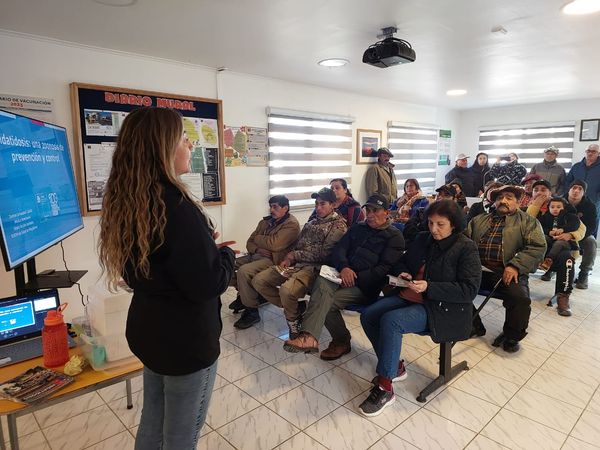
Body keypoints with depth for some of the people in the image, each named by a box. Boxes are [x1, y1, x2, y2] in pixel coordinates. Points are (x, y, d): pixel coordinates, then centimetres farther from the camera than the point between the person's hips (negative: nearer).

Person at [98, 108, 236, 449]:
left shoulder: (126, 200, -1)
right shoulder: (175, 205, -27)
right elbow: (208, 284, -26)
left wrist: (205, 245, 3)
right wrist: (226, 254, -8)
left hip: (148, 329, 8)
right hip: (186, 338, -8)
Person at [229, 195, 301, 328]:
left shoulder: (292, 224, -8)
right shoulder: (266, 221, 17)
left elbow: (274, 245, -20)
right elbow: (250, 242, 16)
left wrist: (257, 238, -2)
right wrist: (256, 249, -8)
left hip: (272, 260, -9)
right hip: (255, 255, 9)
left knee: (243, 271, -30)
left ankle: (251, 312, -13)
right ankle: (244, 294, 14)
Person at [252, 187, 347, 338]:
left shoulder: (338, 226, -5)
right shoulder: (311, 223, 21)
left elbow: (323, 254, -14)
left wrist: (294, 255, -9)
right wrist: (288, 259, -4)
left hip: (314, 267, -8)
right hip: (295, 264, 8)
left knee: (286, 290, -36)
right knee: (258, 280, -4)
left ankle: (293, 320, -2)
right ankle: (294, 307, 6)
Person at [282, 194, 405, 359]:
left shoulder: (395, 237, 5)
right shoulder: (357, 228, 22)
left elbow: (385, 268, -8)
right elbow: (339, 249, 10)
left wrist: (356, 277, -17)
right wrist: (343, 267, -12)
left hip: (366, 285, -5)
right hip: (344, 274, 5)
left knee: (326, 301, -28)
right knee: (322, 282, -30)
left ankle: (341, 341, -16)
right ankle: (309, 337, -33)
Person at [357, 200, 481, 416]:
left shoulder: (466, 248, -8)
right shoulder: (423, 239, 10)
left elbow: (469, 290, -15)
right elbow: (402, 262, 23)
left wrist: (428, 288, -23)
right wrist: (402, 274, -2)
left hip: (442, 308, -7)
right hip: (410, 296, 7)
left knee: (391, 321, -30)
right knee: (368, 315, -11)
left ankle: (384, 389, -16)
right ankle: (394, 366, 9)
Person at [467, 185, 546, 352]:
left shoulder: (528, 222, 13)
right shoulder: (479, 220, 23)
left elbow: (537, 246, -1)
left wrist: (515, 266, -16)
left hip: (507, 272, -3)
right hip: (478, 270, 3)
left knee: (520, 298, -29)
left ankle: (511, 336, 3)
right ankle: (474, 326, 5)